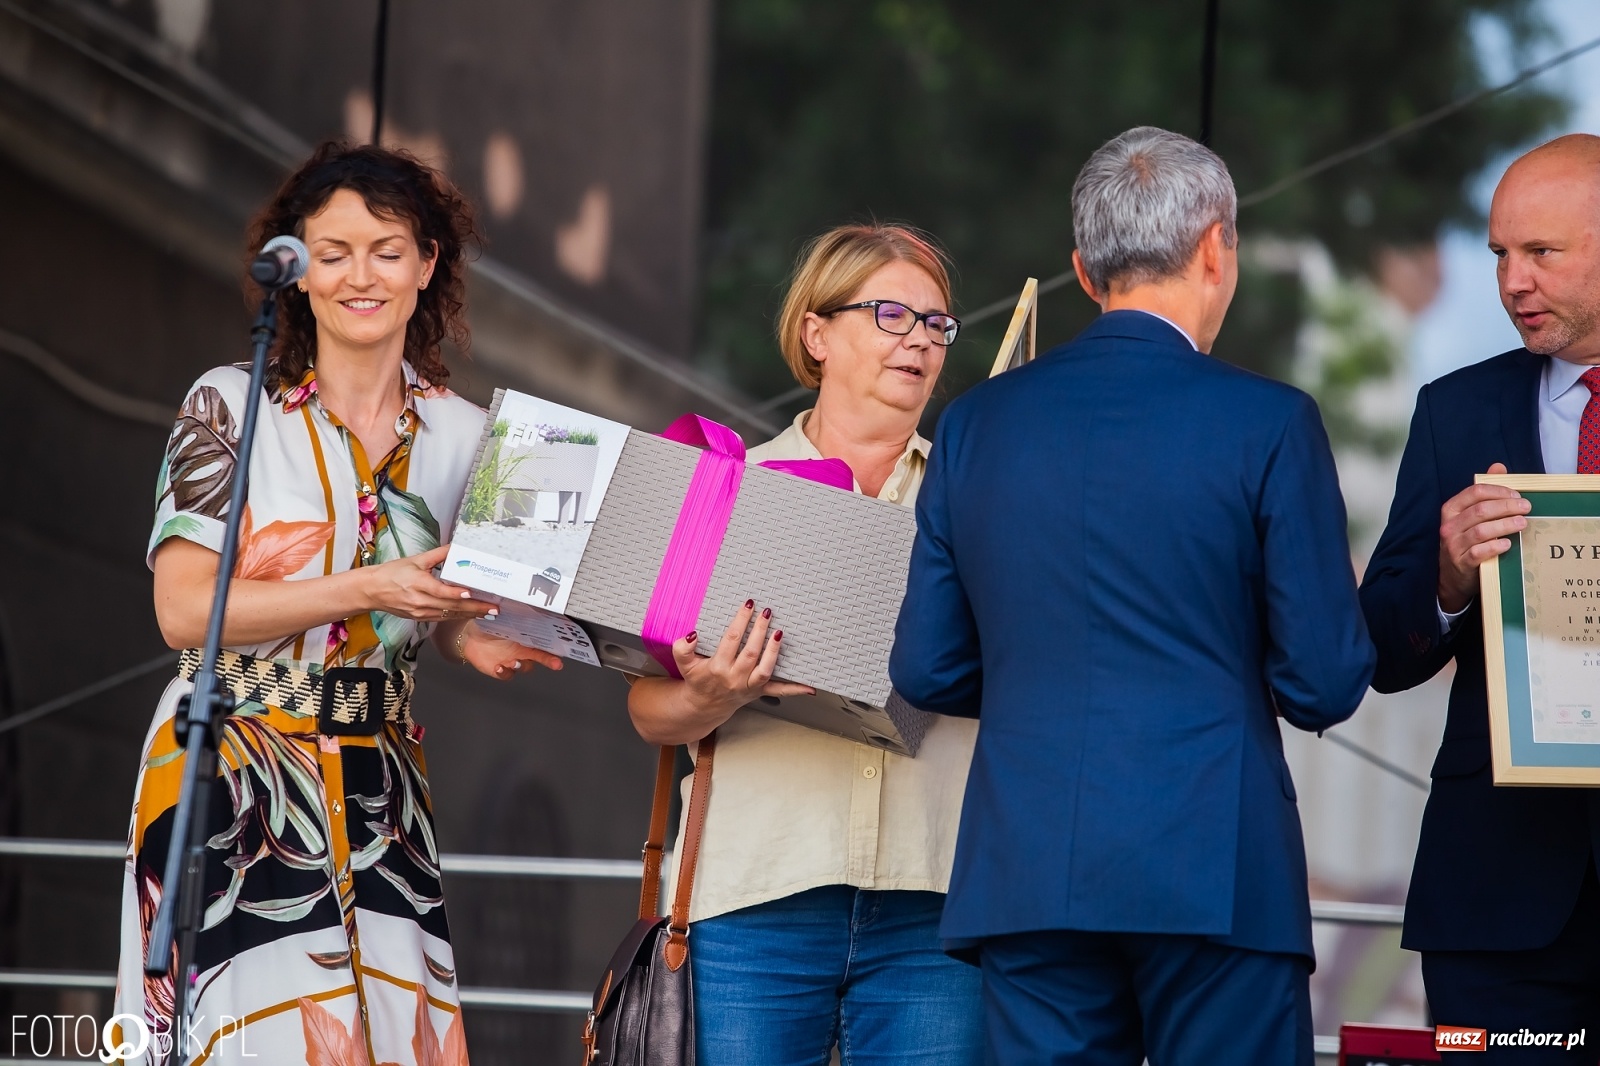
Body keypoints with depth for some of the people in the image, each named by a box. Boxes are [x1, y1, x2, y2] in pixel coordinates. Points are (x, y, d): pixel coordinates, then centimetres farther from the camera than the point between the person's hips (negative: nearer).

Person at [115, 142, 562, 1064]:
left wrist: (475, 639, -3)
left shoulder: (464, 435, 9)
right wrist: (369, 589, -19)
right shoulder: (231, 406, -4)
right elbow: (184, 609, -12)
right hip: (231, 776, -4)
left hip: (378, 793, 4)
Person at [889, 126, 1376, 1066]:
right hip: (1215, 876, -4)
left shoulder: (977, 424, 8)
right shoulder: (1269, 423, -4)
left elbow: (927, 671, 11)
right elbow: (1324, 687, -4)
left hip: (1025, 873, 4)